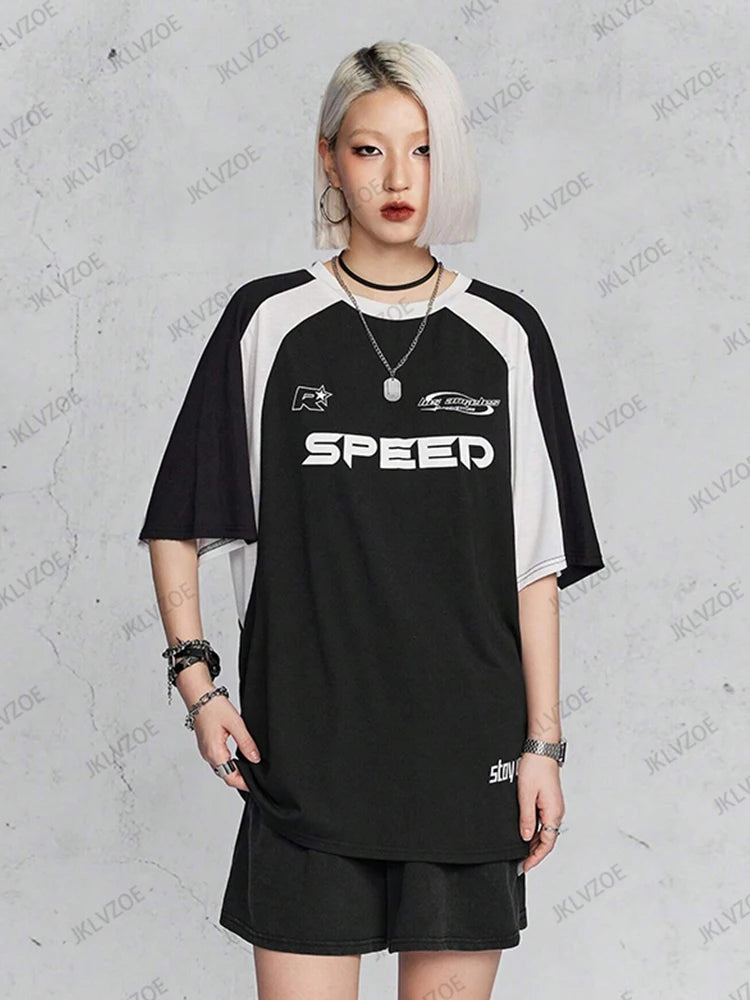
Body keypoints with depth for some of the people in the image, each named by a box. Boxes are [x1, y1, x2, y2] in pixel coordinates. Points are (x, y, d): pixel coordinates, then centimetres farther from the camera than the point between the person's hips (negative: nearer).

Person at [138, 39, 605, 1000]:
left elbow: (536, 562, 5)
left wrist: (543, 743, 2)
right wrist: (195, 678, -3)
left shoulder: (505, 336, 4)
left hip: (468, 757, 1)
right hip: (304, 758, -1)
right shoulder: (268, 323, 1)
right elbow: (177, 525, 8)